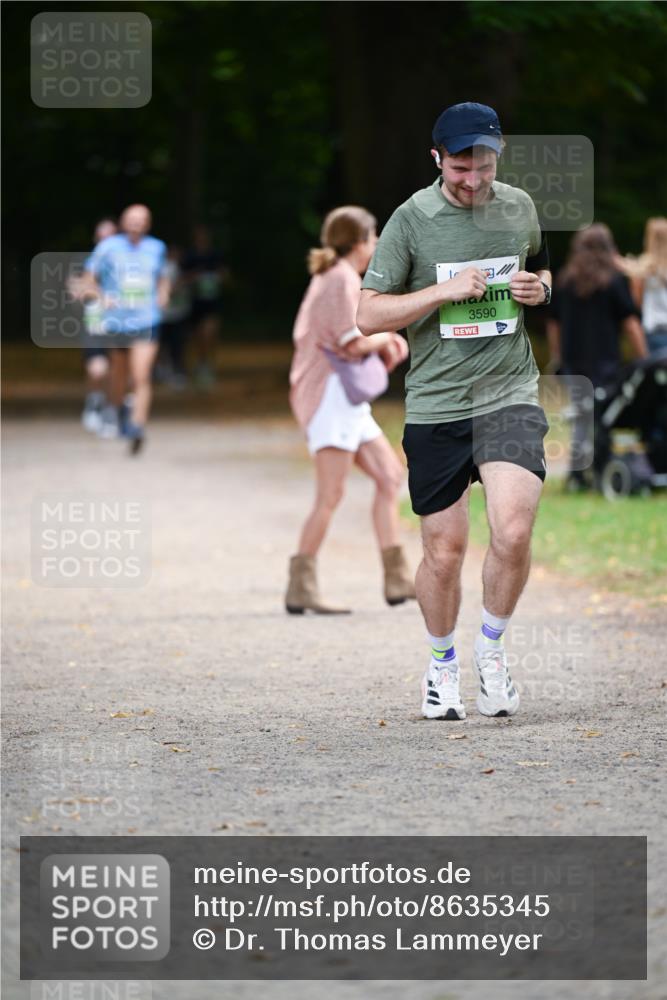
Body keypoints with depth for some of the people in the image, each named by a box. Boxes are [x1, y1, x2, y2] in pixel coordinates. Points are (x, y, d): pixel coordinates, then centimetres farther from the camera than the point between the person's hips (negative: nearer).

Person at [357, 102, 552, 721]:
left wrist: (539, 288, 3)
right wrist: (445, 292, -16)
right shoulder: (412, 219, -4)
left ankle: (491, 648, 8)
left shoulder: (519, 207, 7)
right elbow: (369, 315, -5)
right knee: (444, 553, 4)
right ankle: (442, 663, 29)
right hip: (434, 405, -1)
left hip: (509, 395, 1)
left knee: (512, 533, -17)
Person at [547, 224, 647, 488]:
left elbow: (553, 324, 15)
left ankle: (576, 475, 3)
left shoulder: (564, 281, 9)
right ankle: (601, 473, -5)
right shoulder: (613, 280, -5)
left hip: (573, 363, 4)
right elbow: (631, 323, -7)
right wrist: (643, 361, -3)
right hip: (604, 363, -4)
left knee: (581, 418, 10)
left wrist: (557, 360, 24)